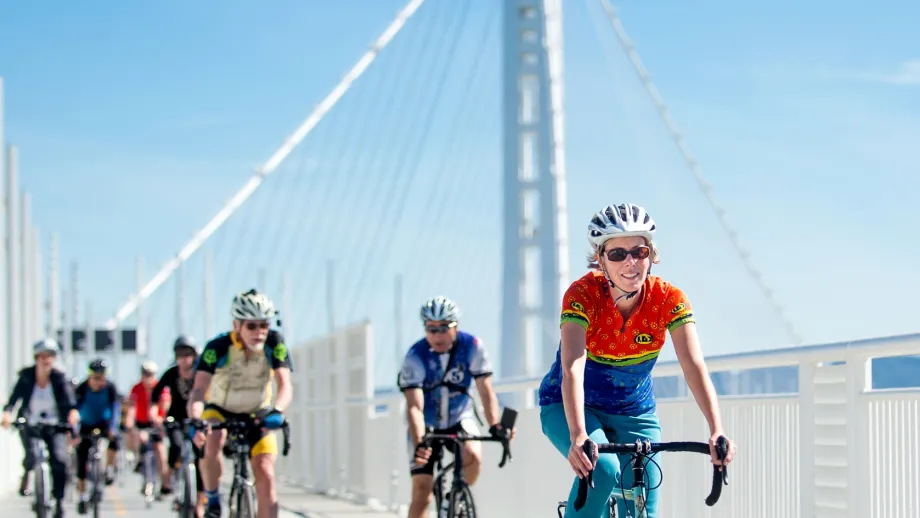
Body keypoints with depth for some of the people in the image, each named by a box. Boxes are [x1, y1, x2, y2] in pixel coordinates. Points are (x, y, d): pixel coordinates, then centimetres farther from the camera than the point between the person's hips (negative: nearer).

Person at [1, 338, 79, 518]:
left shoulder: (59, 378, -8)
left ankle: (58, 501, -1)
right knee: (31, 456, -24)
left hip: (54, 427, 1)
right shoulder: (26, 377, -9)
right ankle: (26, 476, 13)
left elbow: (68, 397, -22)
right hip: (30, 425, -1)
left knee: (59, 461, -18)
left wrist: (73, 411, -44)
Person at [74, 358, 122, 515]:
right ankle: (83, 496, 7)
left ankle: (109, 470, -9)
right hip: (86, 425, 0)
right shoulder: (82, 389, -21)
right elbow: (75, 409, -28)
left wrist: (112, 428, -43)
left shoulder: (110, 388, -20)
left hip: (103, 423, 0)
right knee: (81, 459, -6)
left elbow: (116, 408, -28)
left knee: (114, 438, -32)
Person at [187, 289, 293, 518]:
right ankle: (212, 498, -9)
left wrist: (277, 412, -50)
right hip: (220, 411, -2)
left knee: (266, 476, -14)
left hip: (257, 415, 2)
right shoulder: (218, 347, -27)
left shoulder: (274, 344, -21)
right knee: (212, 442, -34)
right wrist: (195, 421, -55)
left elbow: (285, 384, -29)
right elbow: (198, 389, -36)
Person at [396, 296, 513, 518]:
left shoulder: (472, 347, -19)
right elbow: (414, 407, -30)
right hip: (427, 427, -1)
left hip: (459, 420, 1)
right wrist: (419, 443, -45)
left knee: (473, 455, -30)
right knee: (421, 491, -11)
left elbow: (485, 391, -21)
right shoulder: (415, 357, -23)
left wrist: (494, 425, -38)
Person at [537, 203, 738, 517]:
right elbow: (572, 369, -38)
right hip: (570, 408, -3)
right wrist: (578, 436, -54)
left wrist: (717, 432, -44)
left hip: (634, 414, 3)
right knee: (602, 467, -33)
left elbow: (694, 367, -28)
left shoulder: (669, 299, -19)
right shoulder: (583, 294, -26)